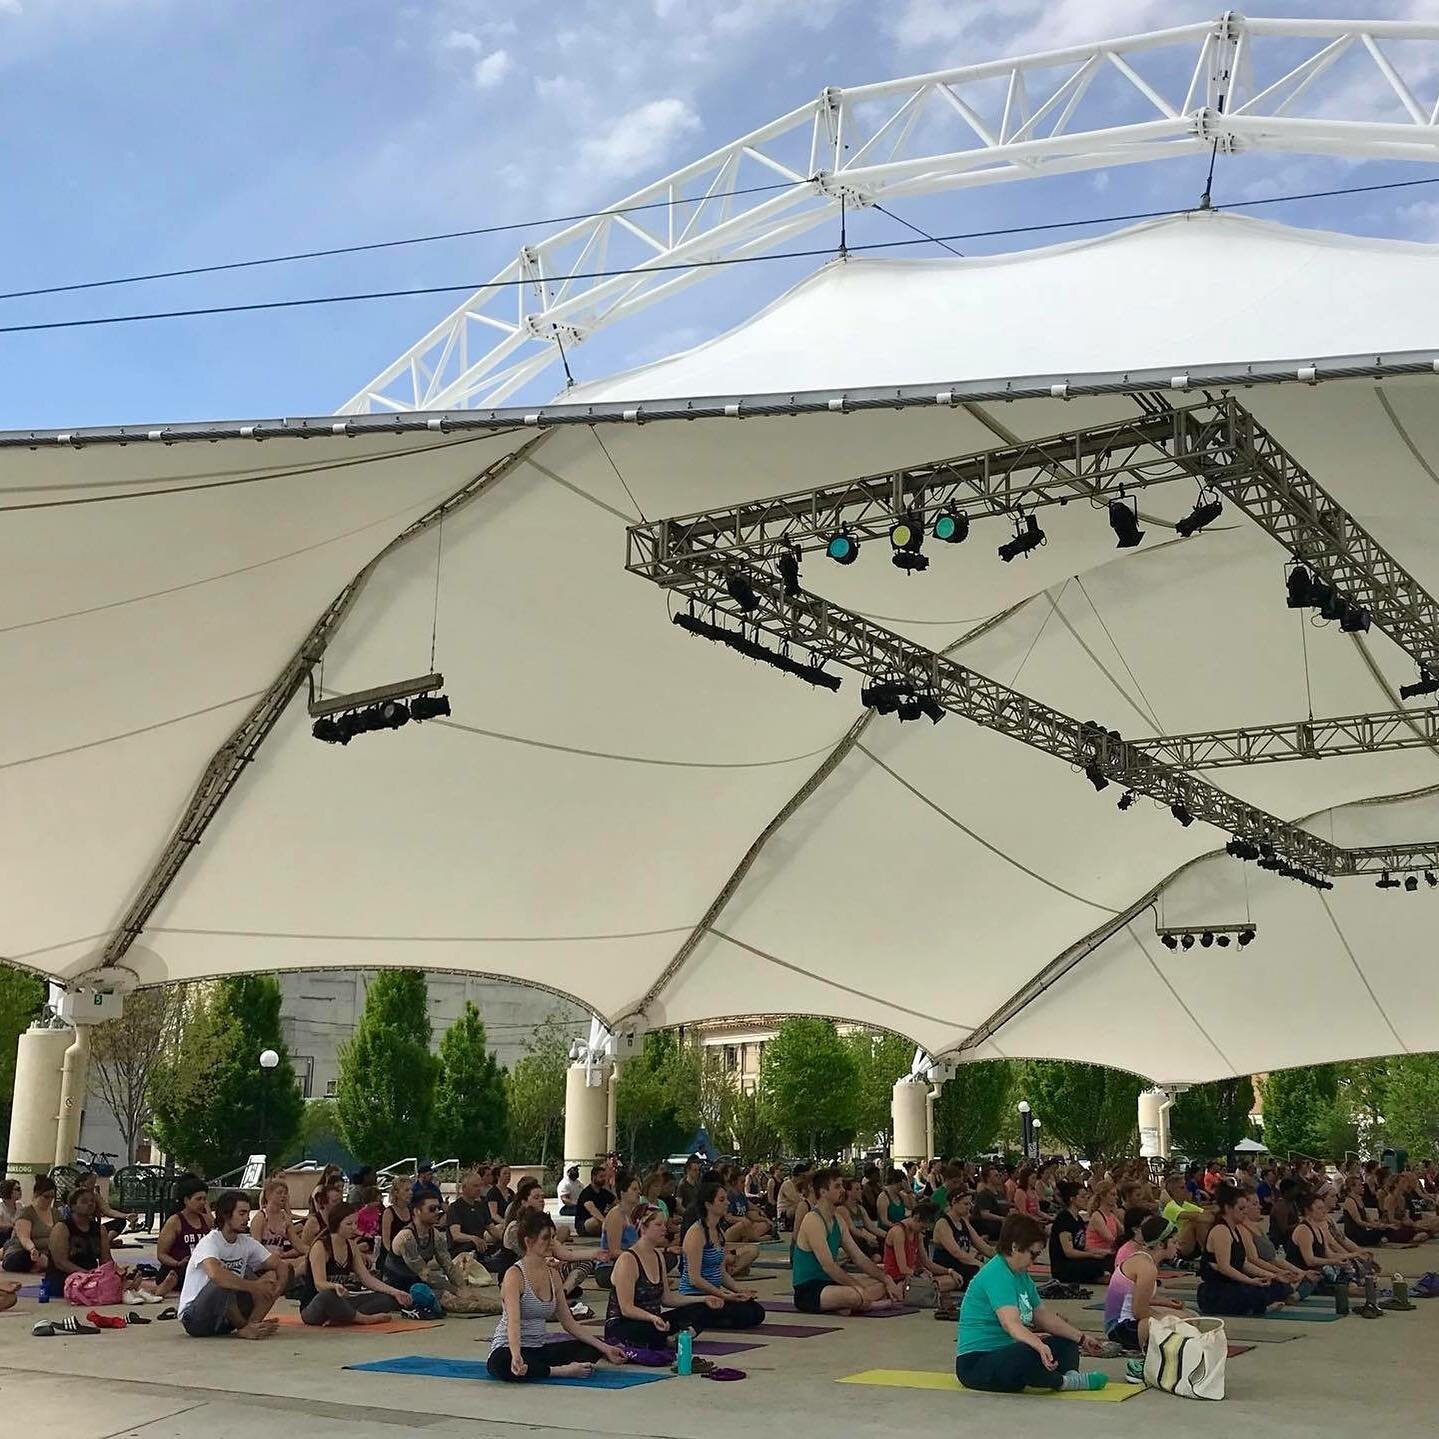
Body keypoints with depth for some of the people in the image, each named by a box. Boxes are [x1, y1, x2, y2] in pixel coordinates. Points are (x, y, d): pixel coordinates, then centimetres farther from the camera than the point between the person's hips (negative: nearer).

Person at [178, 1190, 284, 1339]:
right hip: (193, 1318, -7)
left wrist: (279, 1285, -20)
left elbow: (277, 1265, 4)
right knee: (223, 1284, -36)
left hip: (223, 1320, 7)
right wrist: (253, 1287, -33)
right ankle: (246, 1327, -15)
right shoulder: (210, 1242, -19)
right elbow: (215, 1274, -39)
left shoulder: (247, 1242, 3)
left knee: (271, 1277, -8)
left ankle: (248, 1327, -21)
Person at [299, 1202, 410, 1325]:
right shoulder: (320, 1246, -12)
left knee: (388, 1298, -8)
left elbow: (367, 1278, 9)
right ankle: (365, 1319, -21)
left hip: (340, 1303, 8)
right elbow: (319, 1284, -24)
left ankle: (341, 1318, -25)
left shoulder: (351, 1246, 10)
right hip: (313, 1307, -7)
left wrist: (394, 1292, -3)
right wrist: (335, 1286, -46)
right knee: (328, 1296, -43)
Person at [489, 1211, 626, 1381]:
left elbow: (568, 1323, 10)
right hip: (508, 1348, -7)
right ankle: (563, 1371, -29)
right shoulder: (515, 1274, -15)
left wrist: (604, 1348, 2)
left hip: (540, 1346, 7)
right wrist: (517, 1357, -48)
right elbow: (513, 1321, -30)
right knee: (502, 1363, -42)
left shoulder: (552, 1274, 6)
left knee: (596, 1343, 1)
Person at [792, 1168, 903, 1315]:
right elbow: (828, 1266, -25)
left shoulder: (838, 1221, 11)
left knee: (881, 1284, 8)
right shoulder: (813, 1221, -18)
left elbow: (860, 1258, 12)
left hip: (829, 1282, 10)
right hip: (808, 1290, -10)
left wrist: (887, 1280, 2)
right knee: (854, 1296, -34)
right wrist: (858, 1287, -25)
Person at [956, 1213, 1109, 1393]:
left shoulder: (1021, 1275, 13)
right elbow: (1010, 1323, -34)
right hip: (975, 1361, -11)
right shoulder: (997, 1274, -20)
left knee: (1065, 1344, 11)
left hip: (1004, 1351, 11)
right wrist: (1039, 1346, -49)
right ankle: (1065, 1381, -13)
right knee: (1030, 1355, -39)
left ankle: (1070, 1375, -21)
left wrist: (1081, 1339, 17)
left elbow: (1044, 1315, 19)